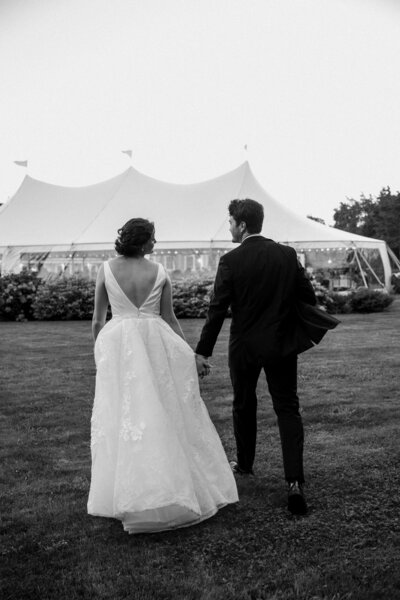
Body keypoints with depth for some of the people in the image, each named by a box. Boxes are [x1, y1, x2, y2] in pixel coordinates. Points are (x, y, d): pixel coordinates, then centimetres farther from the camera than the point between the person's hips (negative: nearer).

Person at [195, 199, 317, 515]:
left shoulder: (231, 261, -12)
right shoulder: (287, 254, -2)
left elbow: (218, 309, -11)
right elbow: (308, 297, -1)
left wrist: (203, 350, -5)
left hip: (245, 347, -2)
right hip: (282, 346, 2)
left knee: (244, 406, 19)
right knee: (288, 409, 6)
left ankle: (244, 464, 37)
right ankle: (295, 482, -5)